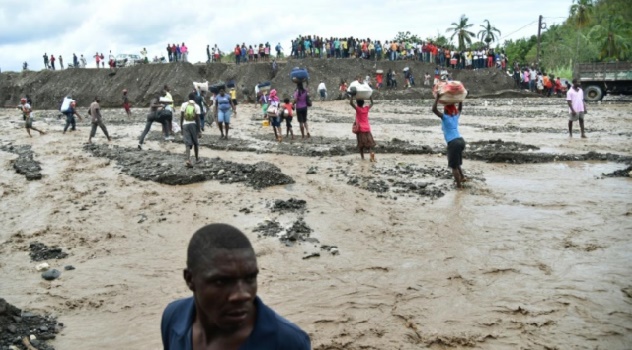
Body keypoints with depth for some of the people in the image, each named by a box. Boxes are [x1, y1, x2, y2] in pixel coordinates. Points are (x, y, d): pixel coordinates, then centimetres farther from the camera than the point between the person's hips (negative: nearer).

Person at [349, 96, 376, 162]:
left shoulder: (357, 109, -7)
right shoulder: (366, 108, 3)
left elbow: (351, 102, -17)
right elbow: (372, 103, 20)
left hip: (360, 129, -3)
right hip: (367, 129, 3)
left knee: (361, 144, 5)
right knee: (369, 143, 3)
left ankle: (362, 156, 2)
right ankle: (371, 153, -21)